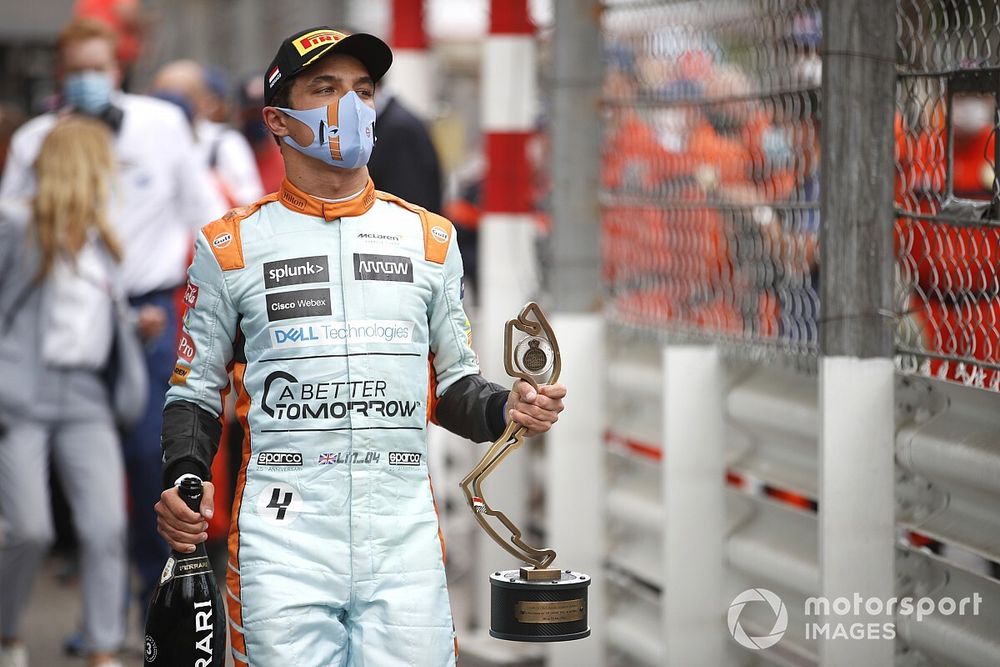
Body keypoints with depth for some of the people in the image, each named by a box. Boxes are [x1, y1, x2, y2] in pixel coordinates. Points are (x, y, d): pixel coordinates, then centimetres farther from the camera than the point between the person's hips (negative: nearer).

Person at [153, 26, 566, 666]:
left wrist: (504, 408, -3)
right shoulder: (231, 246, 8)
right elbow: (196, 391, 11)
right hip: (284, 536, -2)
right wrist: (182, 481, -7)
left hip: (405, 535, 2)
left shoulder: (429, 238, 14)